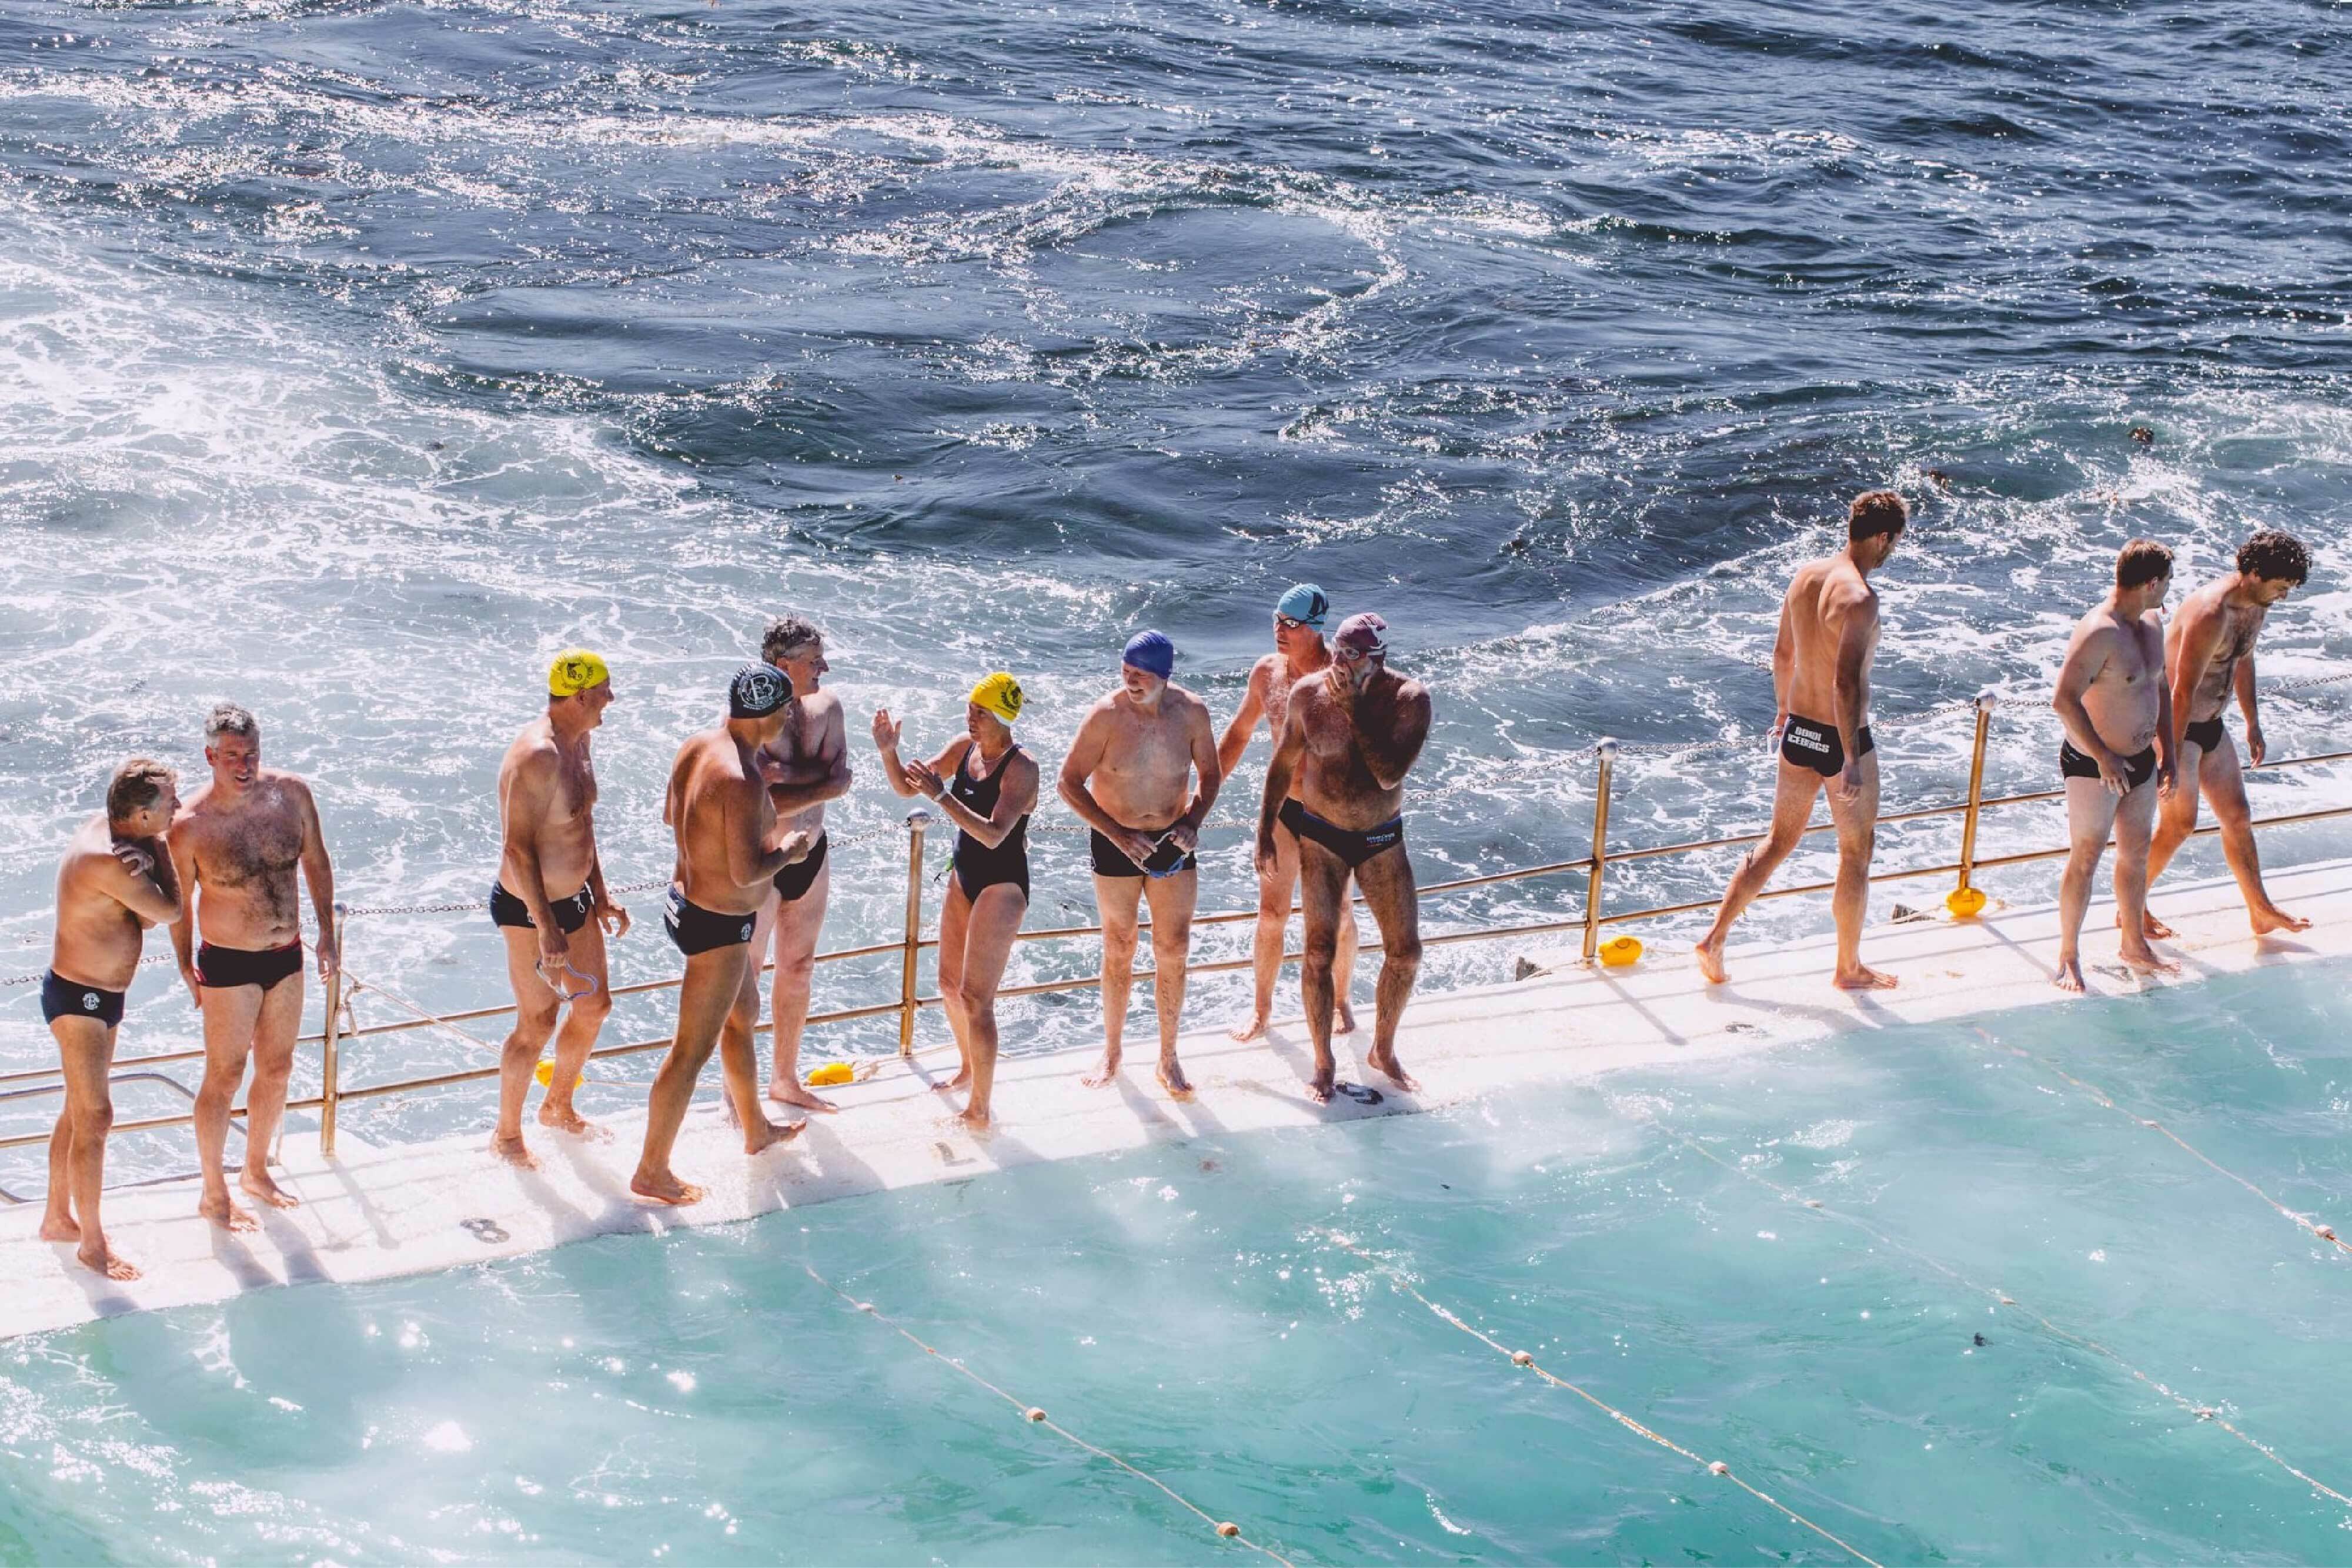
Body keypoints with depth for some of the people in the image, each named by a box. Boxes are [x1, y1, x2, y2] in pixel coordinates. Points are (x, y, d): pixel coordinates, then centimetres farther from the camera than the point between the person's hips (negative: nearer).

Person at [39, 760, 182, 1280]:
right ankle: (93, 1244, 4)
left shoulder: (107, 830, 1)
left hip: (97, 996, 10)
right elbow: (169, 912, -20)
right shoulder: (109, 861, -30)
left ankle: (57, 1218, 35)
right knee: (95, 1118, -5)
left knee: (79, 1111, 21)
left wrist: (148, 860, -20)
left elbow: (148, 916, -1)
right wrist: (158, 850, -10)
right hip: (79, 1000, -10)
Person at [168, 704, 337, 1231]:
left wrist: (326, 932, 7)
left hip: (286, 957, 5)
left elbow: (316, 862, 7)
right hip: (228, 965, -5)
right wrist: (188, 970, 0)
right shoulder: (190, 825, -19)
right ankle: (214, 1194, 20)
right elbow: (180, 902, -6)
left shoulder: (291, 794, -8)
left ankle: (256, 1171, 38)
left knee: (277, 1070, 17)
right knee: (224, 1078, 5)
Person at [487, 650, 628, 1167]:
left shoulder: (578, 741, 4)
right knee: (538, 1024, 3)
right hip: (530, 910, -9)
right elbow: (519, 848, -27)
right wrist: (546, 926, -26)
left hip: (574, 899, 9)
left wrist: (601, 896, 18)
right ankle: (507, 1135, 21)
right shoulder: (537, 756, -27)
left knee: (595, 1005, 19)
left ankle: (559, 1106, 41)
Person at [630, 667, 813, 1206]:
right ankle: (652, 1173, 11)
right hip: (719, 925, -10)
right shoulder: (742, 780, -30)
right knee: (692, 1051, 1)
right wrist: (788, 851, -12)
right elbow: (747, 872, -31)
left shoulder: (696, 747, -1)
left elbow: (670, 815, 15)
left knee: (743, 1018, 28)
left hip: (686, 898, 10)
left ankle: (756, 1130, 47)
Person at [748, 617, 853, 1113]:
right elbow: (761, 806, -27)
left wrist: (786, 776, -22)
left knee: (798, 970, 17)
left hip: (811, 854, 7)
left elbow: (841, 778, -10)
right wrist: (818, 786, -21)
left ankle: (786, 1080, 32)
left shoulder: (826, 707, 0)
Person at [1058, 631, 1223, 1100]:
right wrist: (1118, 835, -19)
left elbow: (1210, 775, 5)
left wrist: (1194, 820, -13)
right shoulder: (1107, 716, -18)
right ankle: (1112, 1056, 24)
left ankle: (1169, 1060, 15)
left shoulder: (1191, 713, -10)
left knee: (1174, 951, 2)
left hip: (1173, 843, 2)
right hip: (1115, 843, -2)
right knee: (1119, 951, 9)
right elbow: (1070, 784, -13)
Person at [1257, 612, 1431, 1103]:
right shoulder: (1309, 692, -11)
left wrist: (1354, 711, -28)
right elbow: (1283, 763, 3)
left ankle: (1383, 1050, 26)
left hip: (1382, 840, 0)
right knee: (1320, 951, -1)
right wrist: (1266, 832, 5)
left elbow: (1390, 774, -26)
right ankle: (1324, 1064, 14)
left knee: (1405, 951, 4)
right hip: (1321, 837, 0)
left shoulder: (1409, 699, -15)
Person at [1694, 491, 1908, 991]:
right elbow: (1846, 683, -28)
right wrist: (1852, 759, -26)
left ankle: (1715, 938, 12)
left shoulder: (1805, 574, 1)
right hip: (1841, 737, -7)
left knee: (1779, 841, 18)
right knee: (1856, 852, 10)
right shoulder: (1860, 598, -23)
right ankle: (1849, 968, 21)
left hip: (1799, 729, 7)